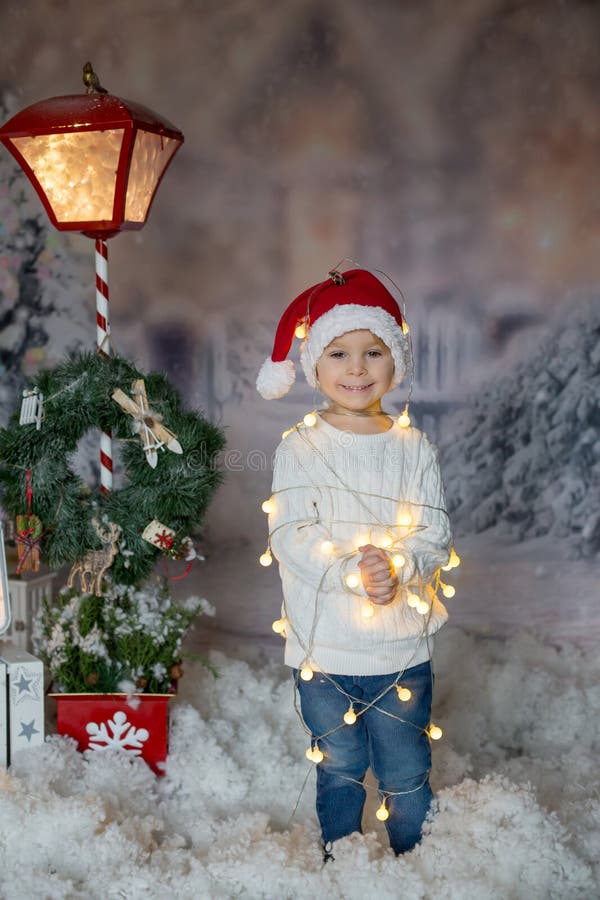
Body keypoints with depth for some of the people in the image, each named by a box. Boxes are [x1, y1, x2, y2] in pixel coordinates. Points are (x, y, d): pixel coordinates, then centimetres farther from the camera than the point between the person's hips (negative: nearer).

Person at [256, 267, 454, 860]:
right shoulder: (300, 449, -4)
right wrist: (352, 570, -27)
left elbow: (436, 534, -4)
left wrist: (397, 565, -24)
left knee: (407, 775, 10)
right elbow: (290, 537, -13)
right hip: (324, 647, 0)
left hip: (403, 646, 1)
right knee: (339, 771, 16)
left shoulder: (413, 448, 0)